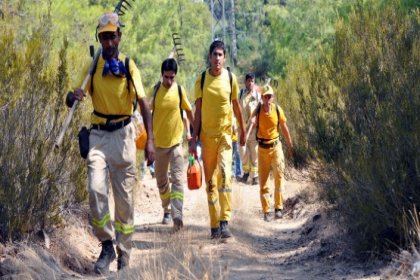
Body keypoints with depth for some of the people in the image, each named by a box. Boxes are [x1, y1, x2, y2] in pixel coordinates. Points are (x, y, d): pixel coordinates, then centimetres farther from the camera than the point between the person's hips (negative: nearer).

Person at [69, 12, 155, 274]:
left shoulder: (129, 66, -1)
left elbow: (143, 103, -5)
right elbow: (75, 97, 6)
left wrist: (150, 140, -16)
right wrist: (75, 95, -21)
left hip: (123, 134, -1)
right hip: (99, 134, 1)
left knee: (124, 196, 4)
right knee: (96, 188, -19)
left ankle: (124, 254, 14)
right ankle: (107, 245, -6)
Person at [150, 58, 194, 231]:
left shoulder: (180, 91, -4)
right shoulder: (156, 90, -3)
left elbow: (188, 110, 10)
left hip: (176, 141, -2)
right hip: (159, 142, 2)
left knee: (177, 179, -14)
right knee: (161, 181, 13)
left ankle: (177, 216, -24)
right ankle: (167, 210, 32)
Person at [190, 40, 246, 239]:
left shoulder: (231, 78, 0)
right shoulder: (202, 79, 1)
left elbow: (236, 106, 12)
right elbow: (198, 110, 4)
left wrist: (242, 131, 19)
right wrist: (194, 139, 1)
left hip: (225, 133, -1)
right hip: (207, 135, 1)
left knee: (225, 173, -20)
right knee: (210, 181, 5)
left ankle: (225, 221, -21)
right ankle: (214, 225, 12)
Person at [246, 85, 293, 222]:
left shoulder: (277, 109, -6)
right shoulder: (258, 110, -10)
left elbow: (284, 128, 5)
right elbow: (252, 123, -30)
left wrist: (290, 146, 12)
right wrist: (246, 136, -48)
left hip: (276, 146, 0)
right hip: (262, 148, 0)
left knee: (279, 176, -12)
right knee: (263, 181, 3)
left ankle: (278, 208, -5)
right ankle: (266, 212, 9)